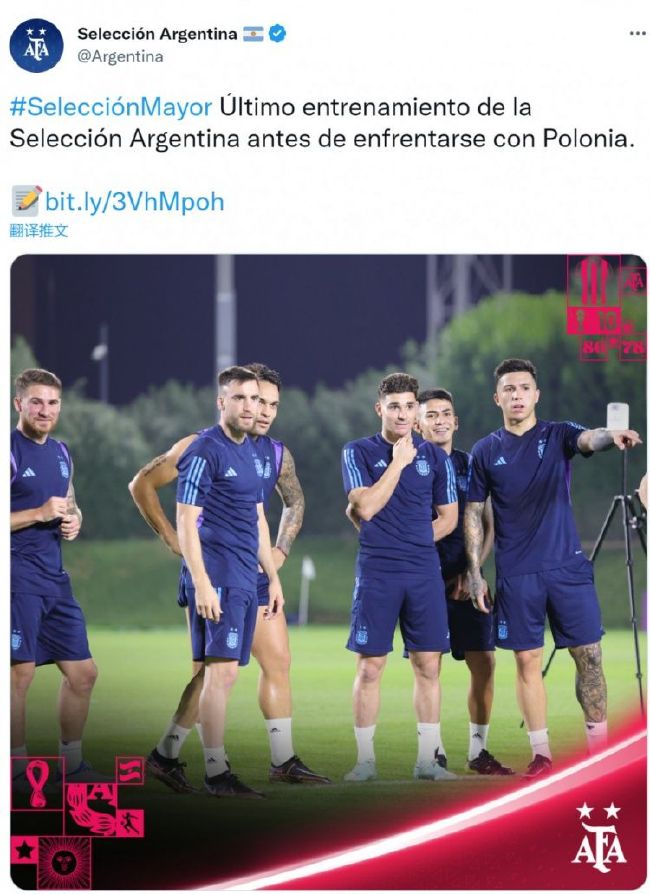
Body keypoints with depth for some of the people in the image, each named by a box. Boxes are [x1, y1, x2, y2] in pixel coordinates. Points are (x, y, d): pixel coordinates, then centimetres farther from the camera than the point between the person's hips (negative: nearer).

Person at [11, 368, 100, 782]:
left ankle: (71, 763, 22)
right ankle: (17, 768, 1)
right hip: (19, 576, -8)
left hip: (55, 577, 8)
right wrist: (39, 514, -19)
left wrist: (74, 521, 6)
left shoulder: (61, 453, 14)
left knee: (83, 673, 9)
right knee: (21, 672, -8)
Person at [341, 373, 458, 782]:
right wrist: (398, 462, -11)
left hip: (424, 572, 3)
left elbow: (449, 517, 15)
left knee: (428, 666, 2)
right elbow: (364, 508, -12)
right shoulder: (359, 452, 1)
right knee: (370, 666, -2)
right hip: (376, 574, -2)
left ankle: (427, 759, 9)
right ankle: (366, 760, 6)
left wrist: (416, 541, 3)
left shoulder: (435, 456, 8)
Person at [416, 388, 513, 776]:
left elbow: (488, 527, 9)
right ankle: (434, 751, 6)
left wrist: (472, 572, -4)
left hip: (466, 580, 3)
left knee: (484, 664, -1)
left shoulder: (471, 466, 10)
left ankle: (478, 750, 10)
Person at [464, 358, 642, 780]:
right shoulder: (485, 452, 5)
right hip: (516, 575, 1)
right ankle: (541, 753, 10)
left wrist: (611, 436, -45)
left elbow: (588, 439, -21)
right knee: (527, 661, 2)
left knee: (589, 655, -2)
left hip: (567, 566, -1)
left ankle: (600, 747, 5)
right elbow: (473, 515, 9)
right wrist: (475, 573, 1)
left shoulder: (558, 435, 2)